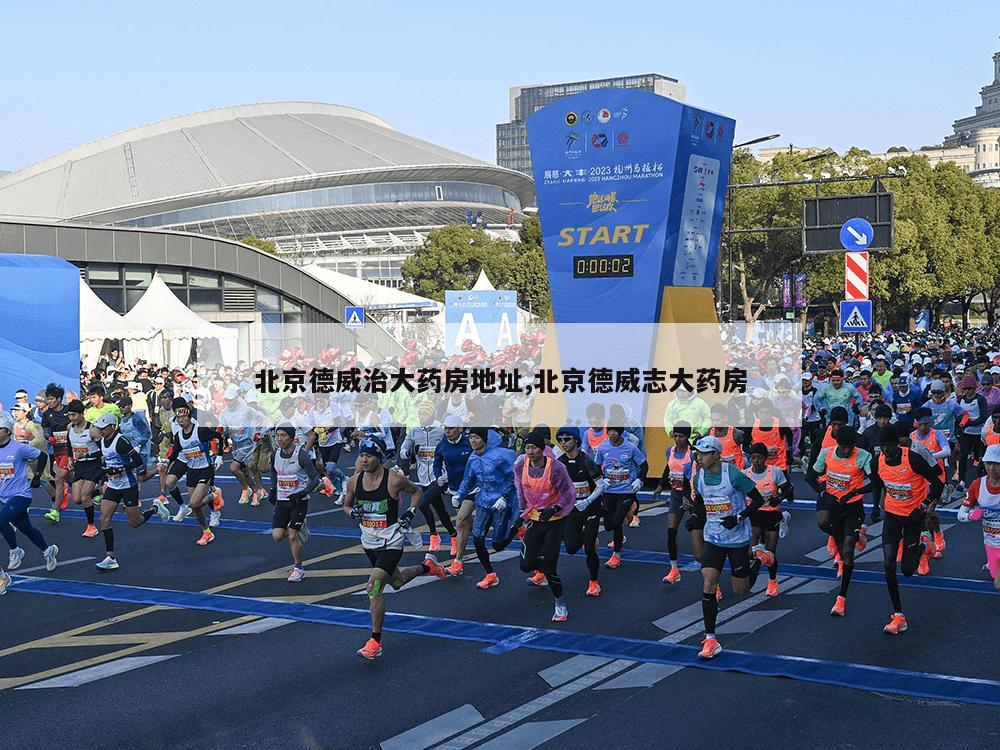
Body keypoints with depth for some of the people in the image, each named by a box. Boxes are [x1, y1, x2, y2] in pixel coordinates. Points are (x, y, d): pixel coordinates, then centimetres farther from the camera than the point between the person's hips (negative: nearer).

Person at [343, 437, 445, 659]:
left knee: (374, 588, -17)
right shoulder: (354, 481, -5)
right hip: (369, 541, 6)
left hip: (391, 541, -6)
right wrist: (353, 512, -11)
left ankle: (375, 642, -7)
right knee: (397, 582, 24)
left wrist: (410, 513, -10)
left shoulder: (394, 480, -17)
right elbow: (346, 505, 11)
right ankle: (427, 566, 54)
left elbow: (416, 491, 3)